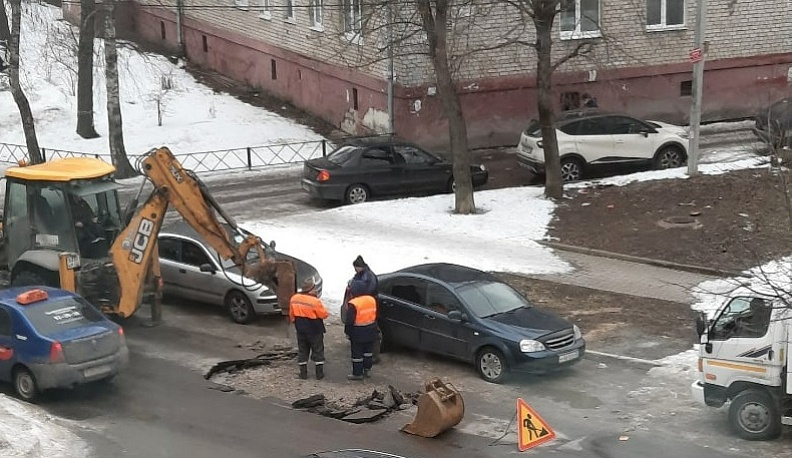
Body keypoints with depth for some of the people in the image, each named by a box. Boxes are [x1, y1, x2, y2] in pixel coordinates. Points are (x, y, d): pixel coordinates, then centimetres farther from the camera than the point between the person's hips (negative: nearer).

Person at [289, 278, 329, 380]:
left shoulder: (294, 299, -4)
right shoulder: (315, 301, -23)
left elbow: (291, 315, 7)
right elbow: (324, 314, -15)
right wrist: (321, 305, 2)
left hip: (300, 330, 5)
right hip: (315, 330, -4)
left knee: (302, 350, 15)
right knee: (318, 351, 8)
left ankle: (303, 373, 16)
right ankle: (319, 373, 11)